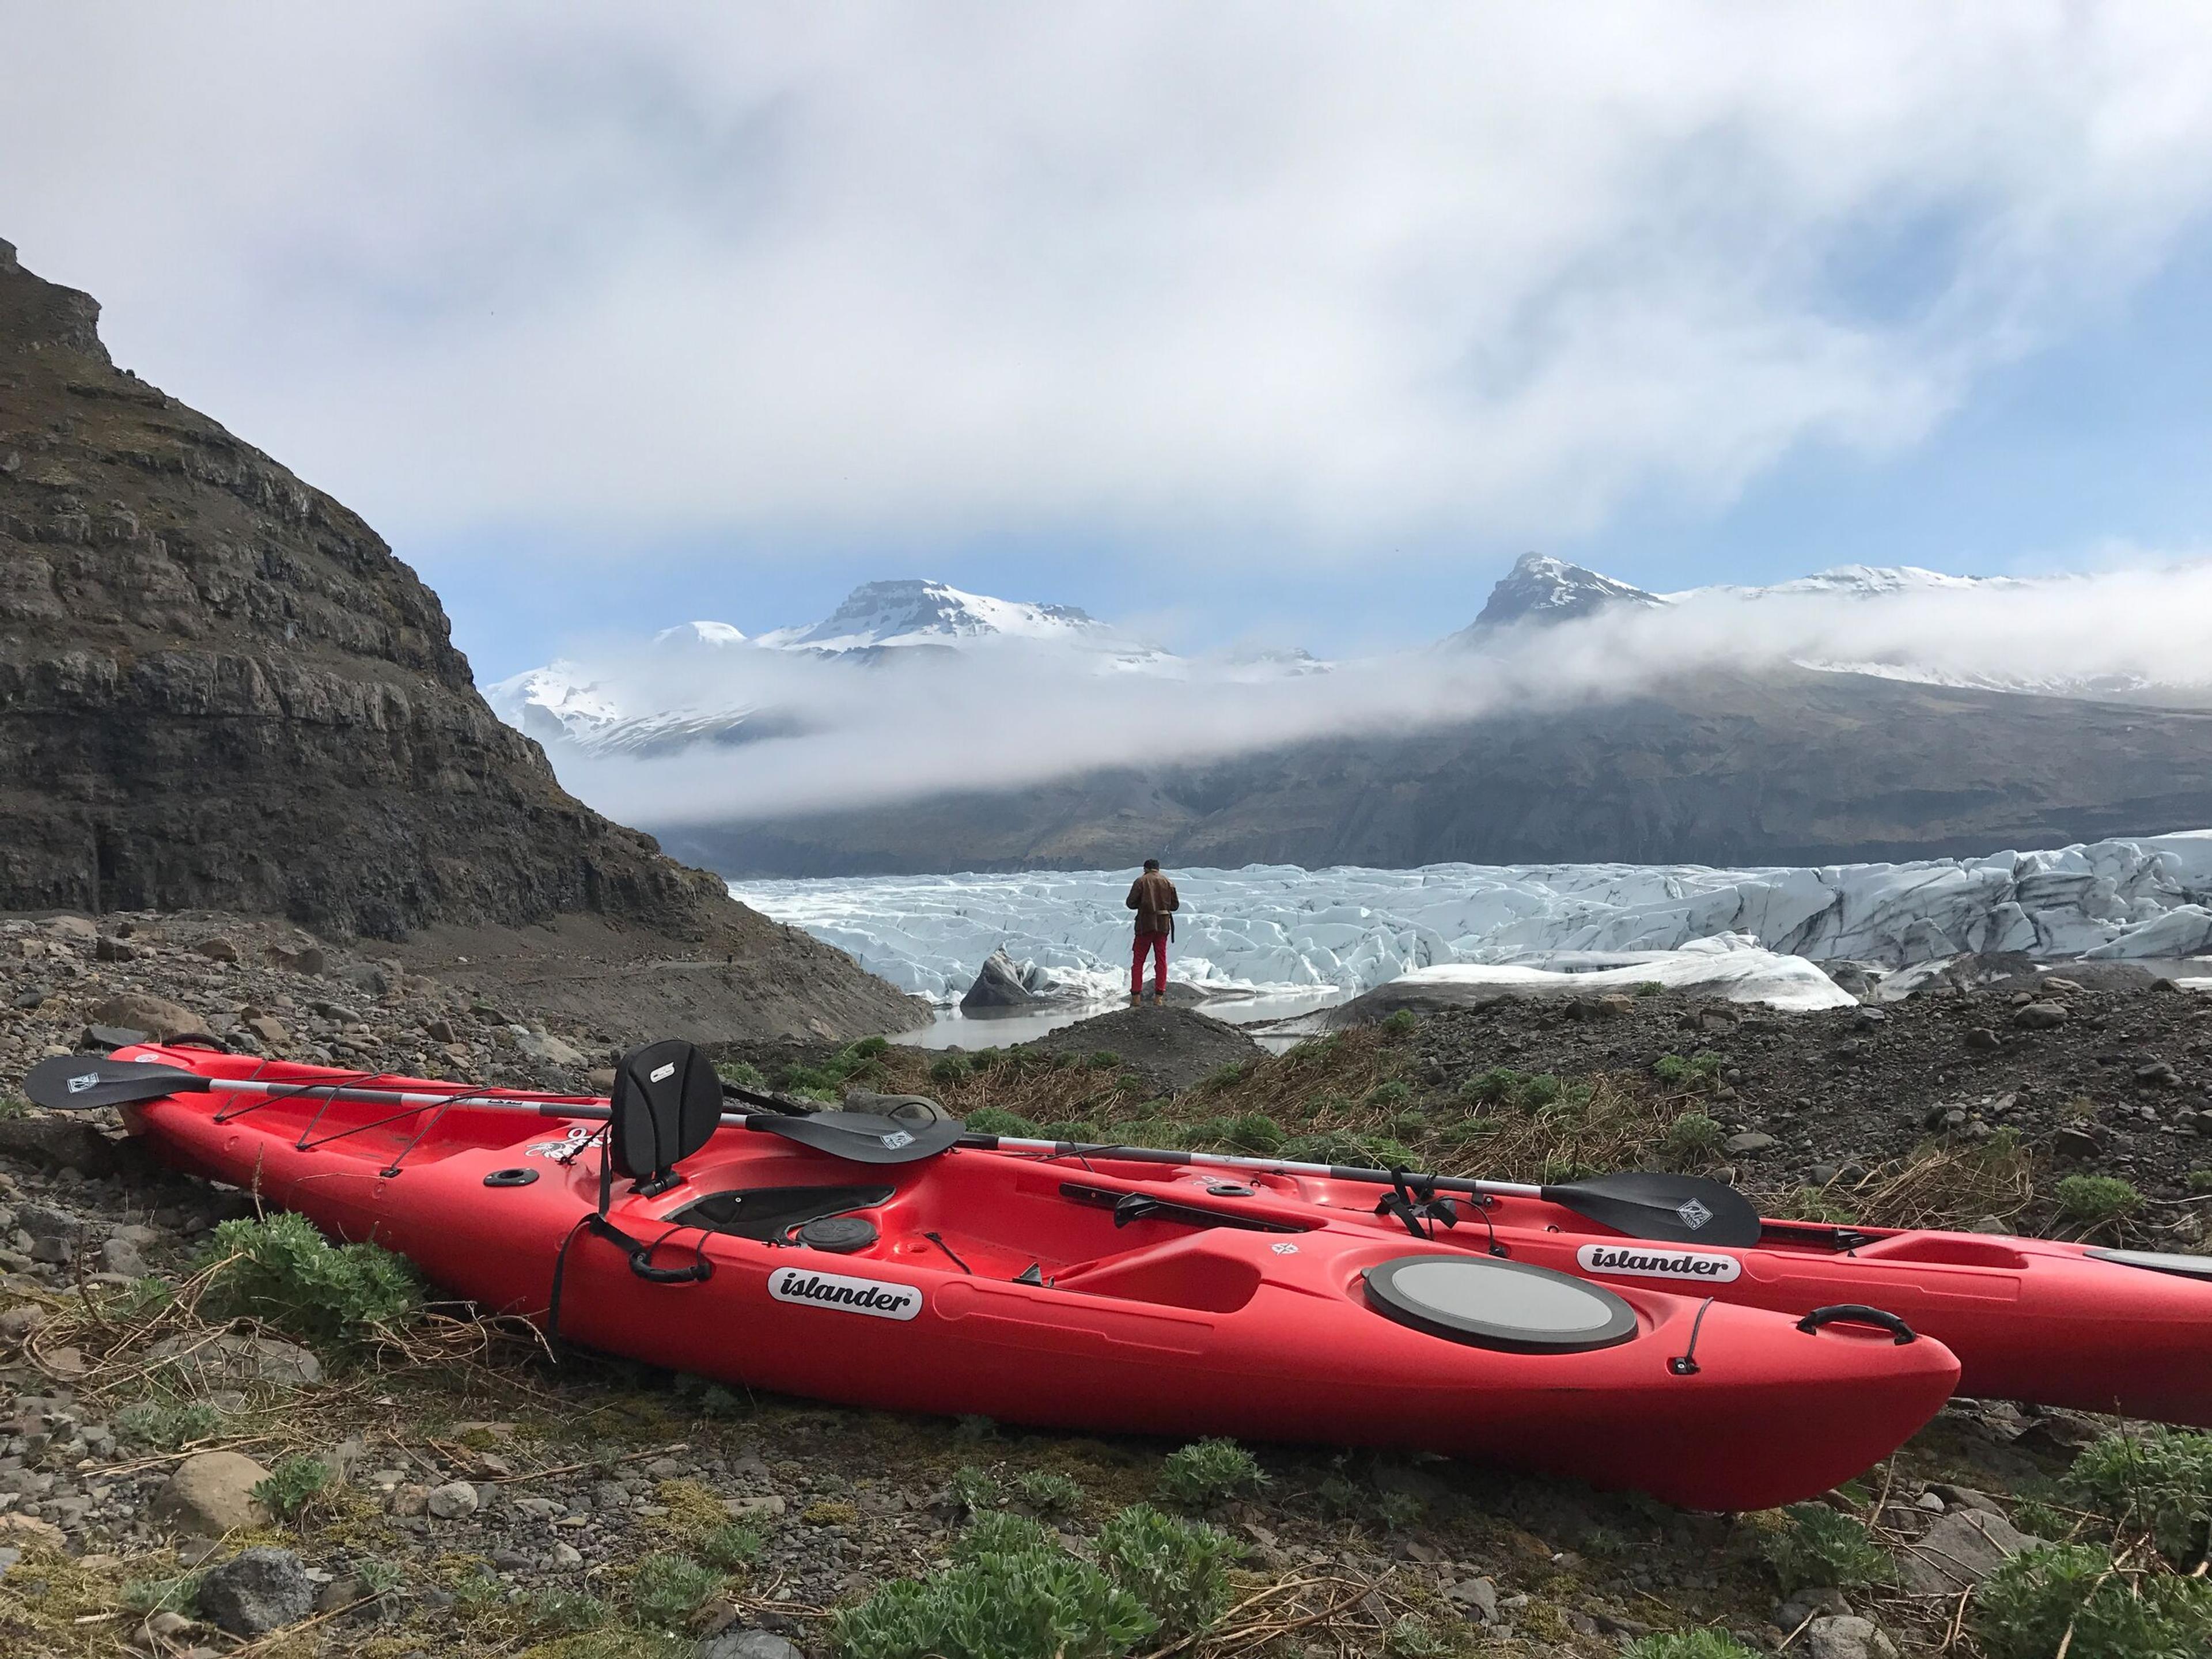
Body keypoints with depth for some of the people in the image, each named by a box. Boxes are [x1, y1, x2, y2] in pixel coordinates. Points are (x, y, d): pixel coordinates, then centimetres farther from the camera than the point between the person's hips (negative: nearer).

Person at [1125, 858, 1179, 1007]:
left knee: (1138, 961, 7)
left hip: (1145, 925, -2)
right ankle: (1159, 997, 4)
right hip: (1163, 925, 2)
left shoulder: (1140, 881, -5)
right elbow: (1175, 905, 6)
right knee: (1161, 960, 9)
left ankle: (1136, 997, 3)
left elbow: (1131, 903, -8)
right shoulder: (1168, 883, 4)